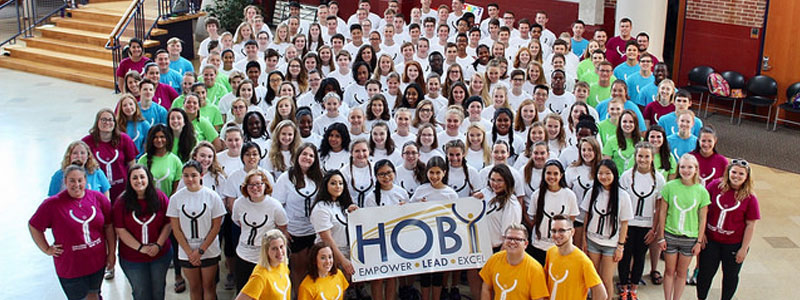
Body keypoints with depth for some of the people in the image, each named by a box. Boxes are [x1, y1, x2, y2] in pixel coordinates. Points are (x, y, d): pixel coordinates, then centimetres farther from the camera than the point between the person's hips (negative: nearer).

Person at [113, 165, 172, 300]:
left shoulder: (160, 197, -7)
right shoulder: (122, 202, -10)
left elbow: (168, 224, -5)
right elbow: (120, 230, -11)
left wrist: (158, 245, -15)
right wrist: (141, 248, -16)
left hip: (161, 255, 1)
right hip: (132, 258, -1)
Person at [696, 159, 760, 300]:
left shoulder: (749, 198, -11)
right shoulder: (715, 185, -8)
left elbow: (750, 225, -7)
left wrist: (744, 248, -8)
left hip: (734, 244, -1)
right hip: (710, 240, 1)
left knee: (730, 275, 16)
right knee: (705, 272, 11)